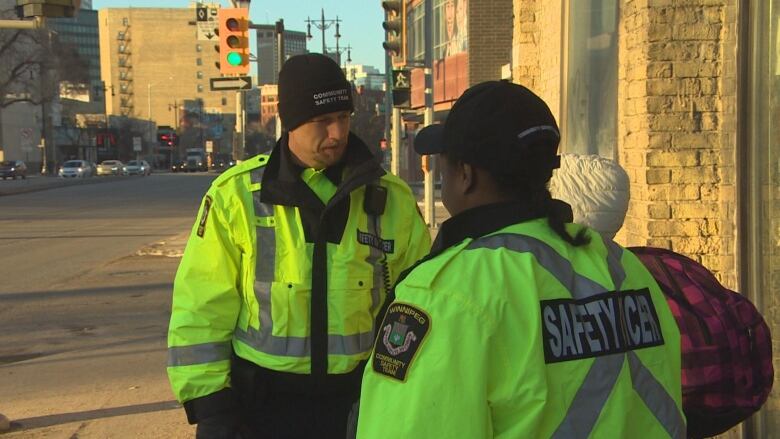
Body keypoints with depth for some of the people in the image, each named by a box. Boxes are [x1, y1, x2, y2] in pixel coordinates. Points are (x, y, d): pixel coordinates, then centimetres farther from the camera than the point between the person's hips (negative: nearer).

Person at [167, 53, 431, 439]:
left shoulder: (391, 199, -1)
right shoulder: (236, 195, -7)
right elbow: (201, 310, -5)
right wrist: (210, 406, -9)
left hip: (359, 399, 2)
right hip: (262, 404, -2)